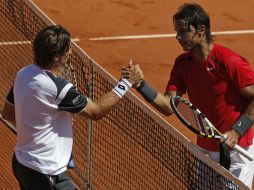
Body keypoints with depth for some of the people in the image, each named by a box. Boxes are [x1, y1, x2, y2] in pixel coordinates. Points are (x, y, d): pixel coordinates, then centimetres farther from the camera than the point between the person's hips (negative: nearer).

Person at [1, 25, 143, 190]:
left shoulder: (23, 74, -1)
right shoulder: (58, 88, -26)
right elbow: (96, 111, -14)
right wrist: (127, 82, -10)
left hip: (20, 163, 9)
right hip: (45, 174, -9)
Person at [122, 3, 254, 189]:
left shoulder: (230, 62, -21)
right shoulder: (182, 63, 0)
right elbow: (169, 107, -5)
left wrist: (236, 132, -23)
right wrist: (140, 84, -18)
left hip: (236, 150, -7)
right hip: (205, 150, 7)